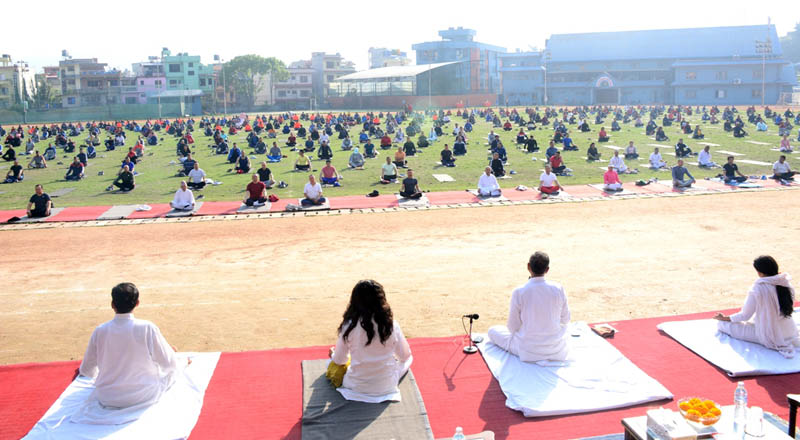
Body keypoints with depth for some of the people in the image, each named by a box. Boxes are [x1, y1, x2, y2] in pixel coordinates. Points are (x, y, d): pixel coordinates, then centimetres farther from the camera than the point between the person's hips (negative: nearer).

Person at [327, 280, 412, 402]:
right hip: (387, 386, 0)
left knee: (333, 364, 26)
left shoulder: (349, 326, -17)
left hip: (356, 387, 0)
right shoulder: (391, 325, -15)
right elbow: (405, 355, 1)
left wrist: (333, 355, 21)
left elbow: (340, 360, -4)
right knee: (408, 358, 26)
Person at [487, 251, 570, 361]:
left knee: (493, 330, 19)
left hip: (528, 352, -3)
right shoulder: (558, 289, -10)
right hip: (556, 350, 3)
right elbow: (565, 319, 3)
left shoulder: (519, 292, -17)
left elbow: (513, 327, -8)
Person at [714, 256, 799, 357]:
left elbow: (745, 316, -8)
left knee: (722, 324, -6)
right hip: (790, 334, 7)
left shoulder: (757, 289, -20)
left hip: (769, 339, -7)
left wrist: (724, 318, 8)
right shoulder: (787, 285, -5)